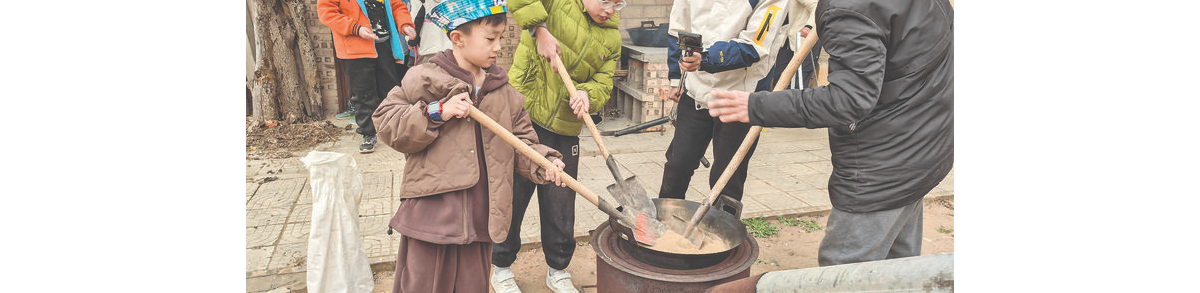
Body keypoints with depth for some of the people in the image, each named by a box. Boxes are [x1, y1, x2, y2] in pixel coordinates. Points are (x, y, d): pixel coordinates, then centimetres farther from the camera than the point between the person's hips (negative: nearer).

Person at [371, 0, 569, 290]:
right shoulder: (425, 79, -5)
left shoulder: (504, 91, 9)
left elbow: (521, 141, 13)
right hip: (430, 212, -4)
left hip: (479, 220, 4)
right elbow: (386, 122, -7)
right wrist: (437, 113, -17)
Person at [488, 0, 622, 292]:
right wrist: (539, 30, -22)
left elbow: (603, 83, 5)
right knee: (512, 194, 8)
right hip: (522, 113, -4)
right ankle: (501, 267, 29)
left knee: (561, 204, 10)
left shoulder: (612, 38, 8)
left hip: (564, 131, 4)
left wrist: (587, 93, -17)